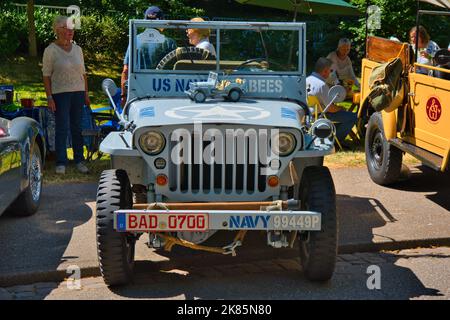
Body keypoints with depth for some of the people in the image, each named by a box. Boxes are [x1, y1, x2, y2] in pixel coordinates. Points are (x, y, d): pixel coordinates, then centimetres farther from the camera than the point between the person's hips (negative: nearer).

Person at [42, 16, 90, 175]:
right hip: (60, 94, -4)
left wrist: (86, 94, 11)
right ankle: (61, 163, 1)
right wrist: (49, 97, -12)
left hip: (78, 92, 4)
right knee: (62, 128, -5)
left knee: (77, 128, 8)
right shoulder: (50, 50, -5)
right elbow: (46, 76, -5)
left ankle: (79, 160, 15)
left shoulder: (77, 49, 10)